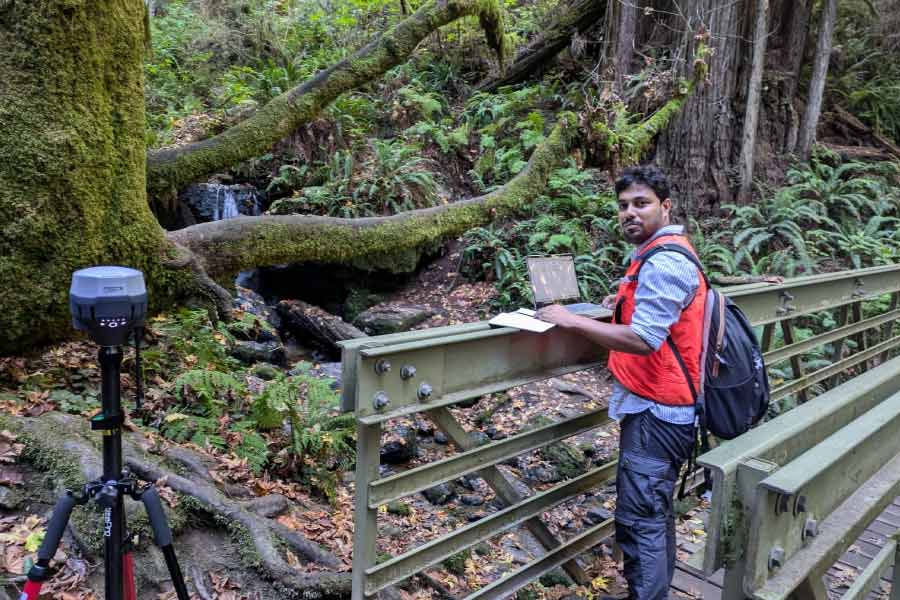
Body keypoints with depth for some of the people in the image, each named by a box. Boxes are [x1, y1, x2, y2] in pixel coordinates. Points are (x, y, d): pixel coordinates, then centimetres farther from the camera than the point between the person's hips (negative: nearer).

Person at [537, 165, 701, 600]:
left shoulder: (664, 262, -20)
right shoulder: (659, 254, 14)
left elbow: (643, 340, -28)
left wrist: (571, 320, -23)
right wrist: (628, 301, 17)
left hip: (656, 411, -11)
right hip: (660, 406, 11)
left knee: (638, 518, -3)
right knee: (653, 511, 20)